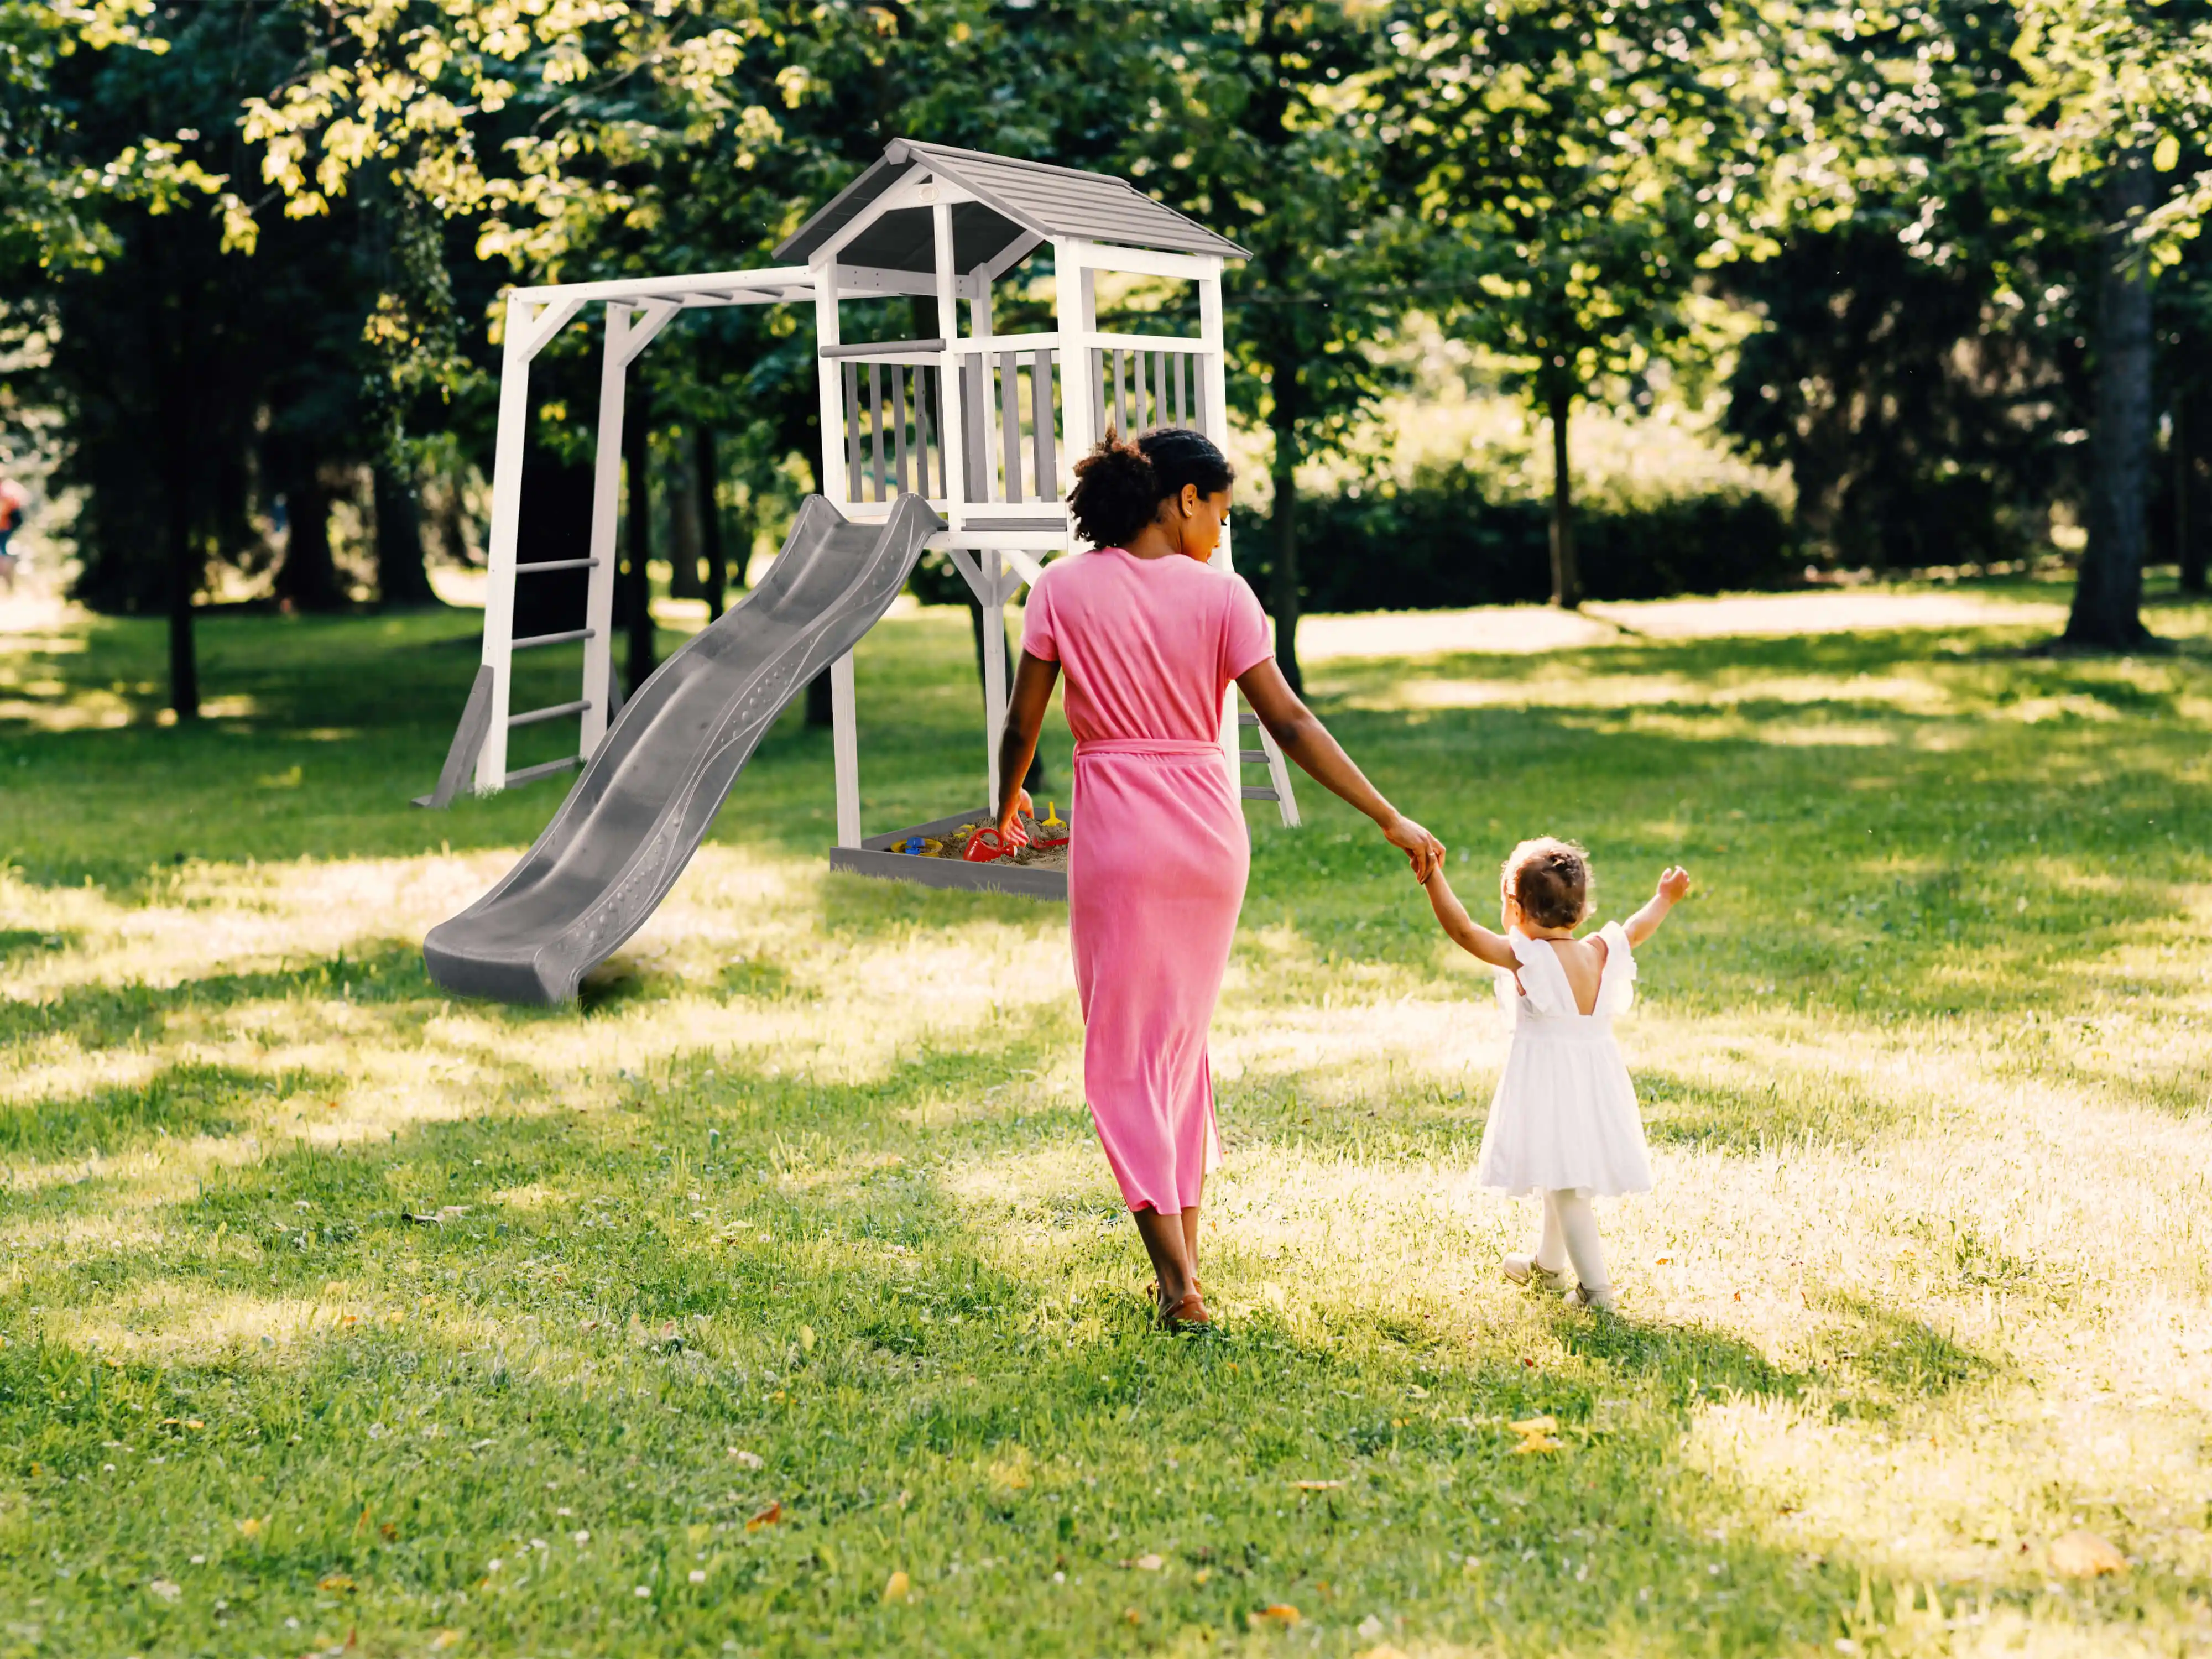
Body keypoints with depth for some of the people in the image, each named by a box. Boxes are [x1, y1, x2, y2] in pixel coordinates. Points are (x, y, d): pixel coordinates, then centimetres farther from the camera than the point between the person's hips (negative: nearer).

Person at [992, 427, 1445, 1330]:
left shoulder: (1063, 589, -3)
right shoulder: (1219, 594, -3)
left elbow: (1022, 723, 0)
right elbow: (1289, 723, -6)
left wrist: (1008, 804, 21)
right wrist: (1391, 820, -3)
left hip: (1116, 832, -2)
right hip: (1209, 830, 2)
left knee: (1124, 1053, 4)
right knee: (1183, 1038, 19)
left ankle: (1179, 1284, -5)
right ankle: (1184, 1256, 23)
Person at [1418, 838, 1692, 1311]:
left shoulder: (1525, 957, -17)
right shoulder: (1601, 953, 1)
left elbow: (1464, 930, -22)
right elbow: (1636, 929, 20)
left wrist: (1433, 877, -21)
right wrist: (1664, 899, 38)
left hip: (1548, 1085, -7)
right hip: (1596, 1083, 7)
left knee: (1566, 1187, -4)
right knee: (1564, 1180, 24)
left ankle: (1596, 1287, -8)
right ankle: (1546, 1264, 43)